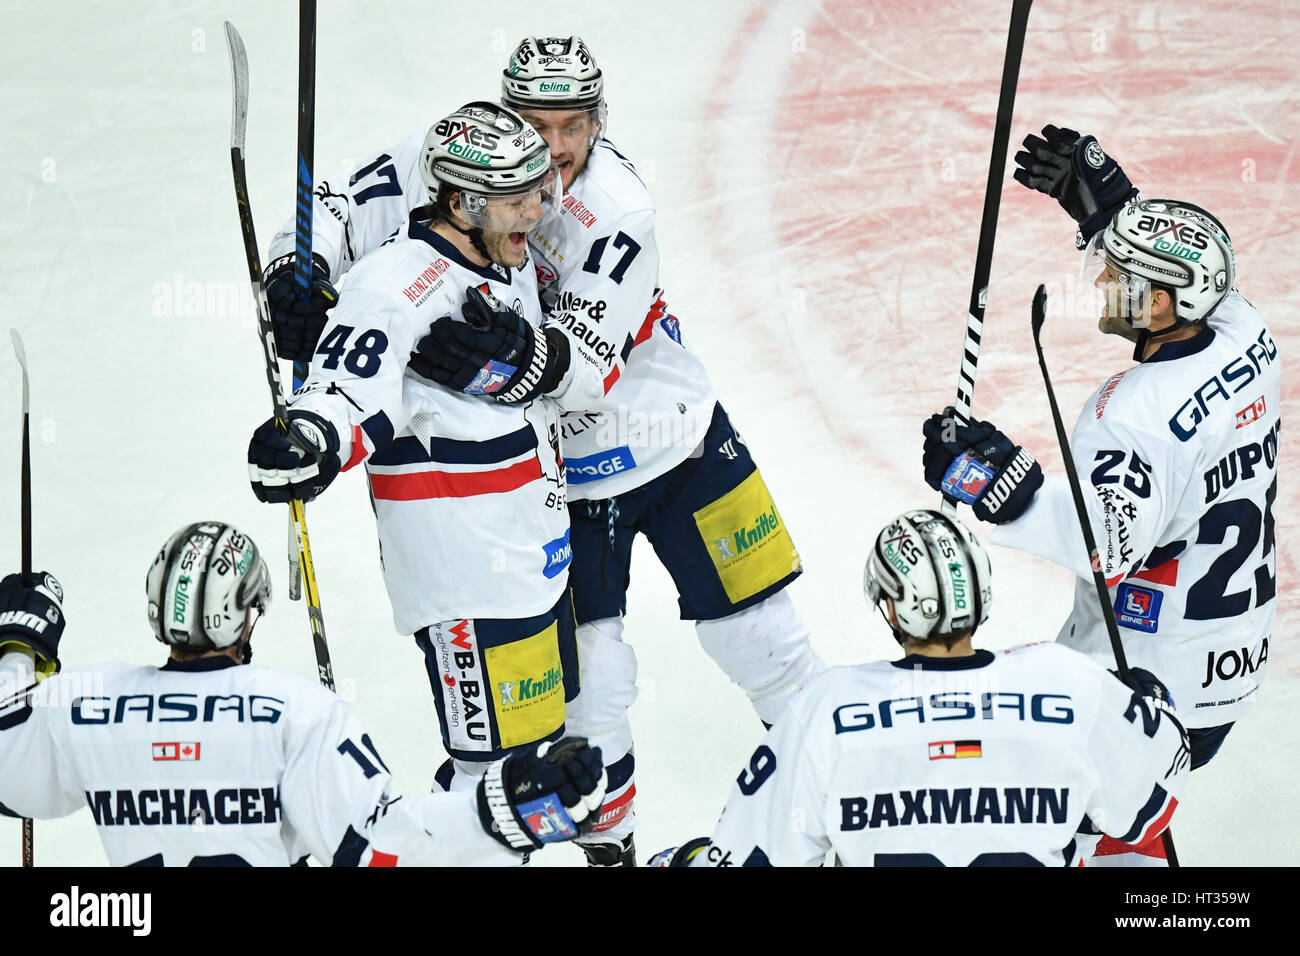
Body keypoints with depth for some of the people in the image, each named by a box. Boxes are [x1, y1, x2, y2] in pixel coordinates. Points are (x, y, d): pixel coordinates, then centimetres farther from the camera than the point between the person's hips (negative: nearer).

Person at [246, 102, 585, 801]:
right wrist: (309, 442, -53)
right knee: (495, 760, -10)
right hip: (463, 574, -10)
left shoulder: (507, 260, 8)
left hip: (533, 545, 10)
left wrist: (522, 355, -18)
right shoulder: (399, 284, -21)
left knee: (547, 719, 24)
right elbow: (351, 396, -31)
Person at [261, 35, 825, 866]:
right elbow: (345, 206, -9)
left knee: (758, 628, 7)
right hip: (562, 473, 1)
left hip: (680, 441, -1)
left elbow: (581, 367, -32)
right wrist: (298, 275, -29)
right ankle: (610, 837, 21)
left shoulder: (618, 210, -23)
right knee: (591, 679, -2)